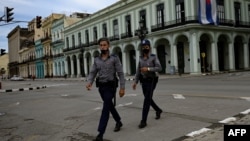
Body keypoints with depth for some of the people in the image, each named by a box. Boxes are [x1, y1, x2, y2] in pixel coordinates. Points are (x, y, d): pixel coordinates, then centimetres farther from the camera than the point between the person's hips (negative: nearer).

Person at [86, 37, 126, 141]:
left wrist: (122, 88, -13)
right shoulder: (97, 60, 7)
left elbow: (120, 74, -8)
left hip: (110, 87, -6)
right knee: (110, 106, 20)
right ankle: (118, 122, 44)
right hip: (101, 87, 6)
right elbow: (92, 73, 4)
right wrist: (89, 83, -16)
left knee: (105, 109, -13)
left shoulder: (114, 58, -7)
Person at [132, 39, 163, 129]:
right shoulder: (140, 58, 9)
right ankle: (158, 110, 43)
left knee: (147, 100, -12)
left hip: (151, 81, -6)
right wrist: (135, 82, 4)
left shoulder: (154, 57, -6)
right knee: (148, 99, 16)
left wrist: (148, 69, -25)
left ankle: (143, 121, -8)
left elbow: (159, 68, -15)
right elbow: (138, 71, 10)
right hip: (144, 81, 6)